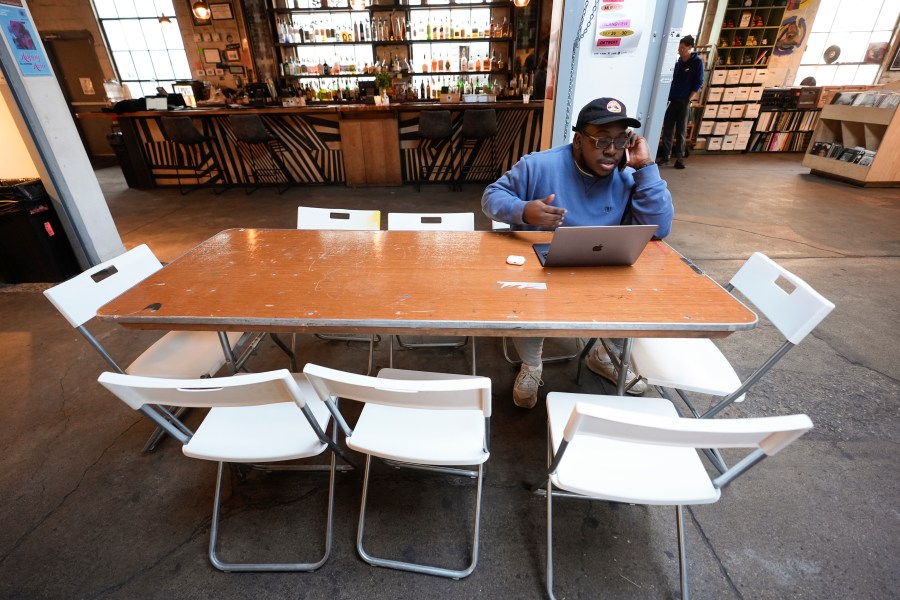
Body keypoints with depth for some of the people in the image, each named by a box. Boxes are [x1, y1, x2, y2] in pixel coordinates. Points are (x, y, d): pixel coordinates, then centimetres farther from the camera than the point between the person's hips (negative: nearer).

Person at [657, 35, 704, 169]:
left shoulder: (697, 62, -3)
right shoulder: (678, 62, 11)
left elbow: (699, 83, -6)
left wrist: (689, 99, -12)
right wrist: (667, 96, 4)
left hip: (684, 101, -5)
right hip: (672, 100, 5)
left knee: (680, 131, -3)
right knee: (667, 129, 2)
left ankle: (679, 158, 2)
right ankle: (665, 156, 8)